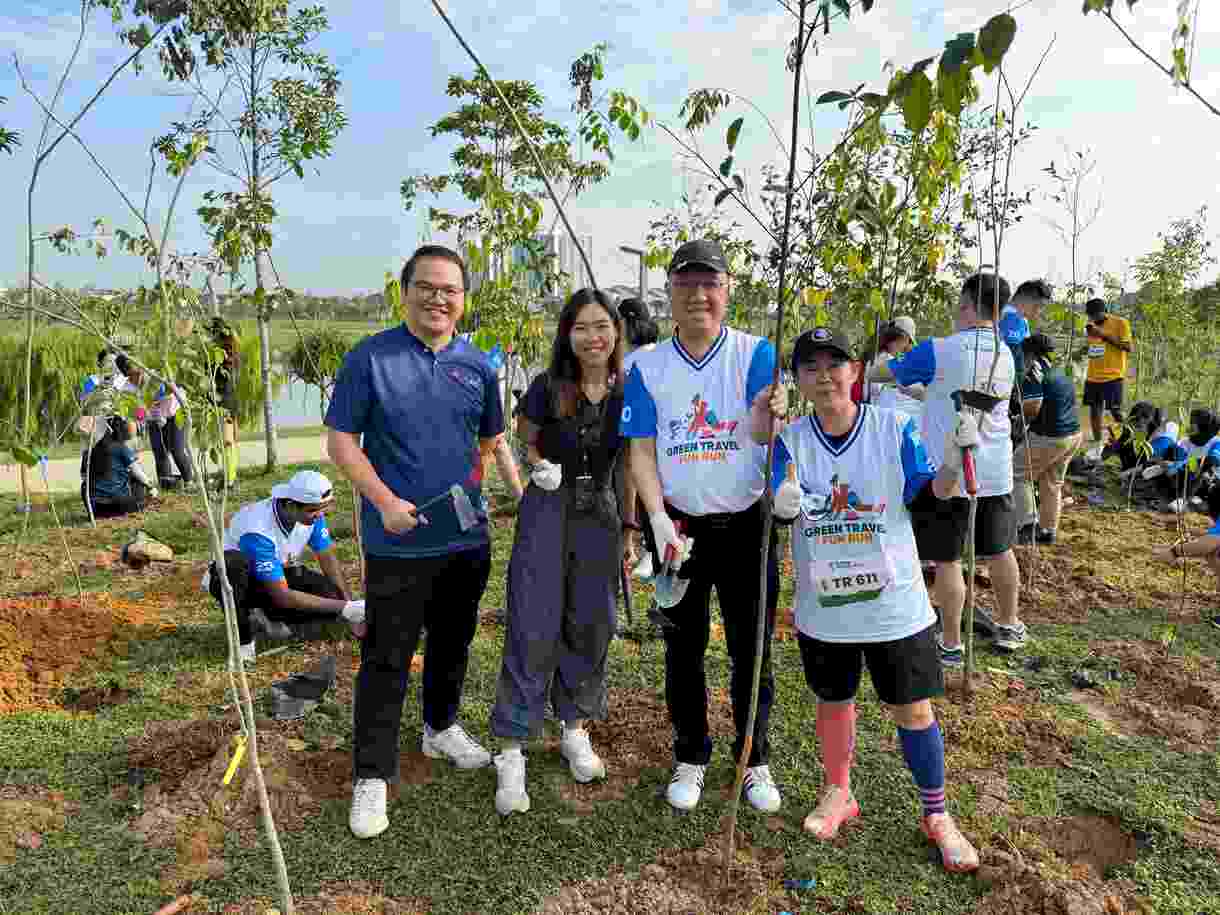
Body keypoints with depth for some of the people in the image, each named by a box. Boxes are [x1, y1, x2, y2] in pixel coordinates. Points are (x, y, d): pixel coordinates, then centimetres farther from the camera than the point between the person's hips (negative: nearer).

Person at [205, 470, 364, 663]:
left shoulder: (312, 513, -18)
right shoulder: (258, 530, -35)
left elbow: (329, 560, -6)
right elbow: (282, 597, -34)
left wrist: (350, 606, -17)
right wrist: (343, 609, -36)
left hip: (279, 573, 5)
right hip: (237, 579, -5)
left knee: (334, 595, -20)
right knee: (235, 563, -41)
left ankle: (262, 618, 0)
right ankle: (242, 638, -19)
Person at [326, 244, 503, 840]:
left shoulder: (478, 366, 6)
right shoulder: (370, 357, -7)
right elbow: (340, 439, -7)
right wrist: (385, 501, -17)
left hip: (467, 537, 5)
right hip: (399, 540, -4)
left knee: (453, 642, 20)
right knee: (387, 658, 2)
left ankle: (442, 728, 42)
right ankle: (371, 777, 15)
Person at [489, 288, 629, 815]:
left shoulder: (627, 393, 1)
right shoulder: (548, 388, -6)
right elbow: (523, 440, 10)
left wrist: (632, 529, 8)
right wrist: (539, 466, -11)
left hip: (600, 516, 3)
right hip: (548, 512, -3)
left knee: (590, 627, 11)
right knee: (533, 631, -4)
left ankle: (575, 730, 30)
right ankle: (511, 753, 5)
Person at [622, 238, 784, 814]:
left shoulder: (755, 354, -5)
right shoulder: (648, 367, 1)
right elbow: (641, 451, -2)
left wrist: (770, 415, -46)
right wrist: (657, 518, -15)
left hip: (747, 524, -1)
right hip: (678, 526, 2)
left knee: (751, 651, 9)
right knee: (683, 649, 14)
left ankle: (754, 760, 31)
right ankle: (690, 757, 33)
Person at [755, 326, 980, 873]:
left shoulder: (895, 428, -7)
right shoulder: (791, 440, -4)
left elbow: (925, 499, -7)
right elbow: (779, 508, -13)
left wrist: (954, 458, -24)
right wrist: (785, 506, -36)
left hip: (895, 602, -1)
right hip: (823, 607, 2)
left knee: (913, 709, 9)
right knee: (833, 702, 18)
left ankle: (936, 815, 30)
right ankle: (838, 794, 41)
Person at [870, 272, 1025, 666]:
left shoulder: (938, 351, -15)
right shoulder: (1006, 354, 5)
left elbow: (886, 373, -1)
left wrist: (863, 371, 20)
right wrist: (922, 393, 28)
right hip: (996, 472, 6)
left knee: (947, 560, 3)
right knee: (999, 551, 20)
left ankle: (951, 645, 11)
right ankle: (1008, 626, 38)